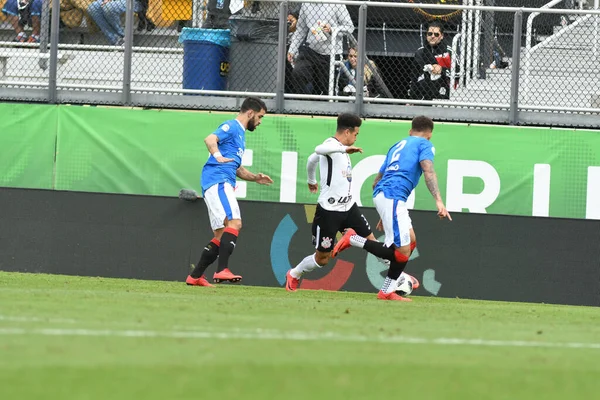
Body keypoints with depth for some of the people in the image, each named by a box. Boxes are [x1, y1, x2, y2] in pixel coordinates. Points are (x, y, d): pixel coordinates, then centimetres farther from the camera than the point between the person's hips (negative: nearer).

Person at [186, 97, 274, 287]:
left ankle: (195, 276, 15)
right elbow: (210, 139, -22)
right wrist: (217, 155, -40)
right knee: (234, 223, -25)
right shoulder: (231, 127, -3)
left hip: (223, 185, 11)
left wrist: (255, 177, 21)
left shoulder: (240, 134, 27)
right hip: (217, 181, -11)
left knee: (221, 236, 12)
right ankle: (222, 270, -36)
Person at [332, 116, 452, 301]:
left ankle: (387, 292, 14)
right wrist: (439, 201, -22)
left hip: (380, 194, 9)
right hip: (393, 197, -9)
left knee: (410, 241, 17)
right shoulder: (425, 145, 7)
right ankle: (353, 239, -11)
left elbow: (376, 182, 30)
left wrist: (385, 214, 37)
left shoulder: (398, 145, 29)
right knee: (401, 252, -12)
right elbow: (428, 171, -13)